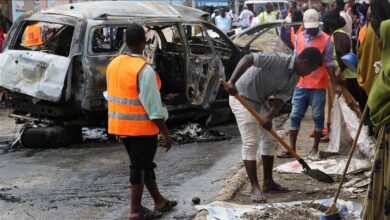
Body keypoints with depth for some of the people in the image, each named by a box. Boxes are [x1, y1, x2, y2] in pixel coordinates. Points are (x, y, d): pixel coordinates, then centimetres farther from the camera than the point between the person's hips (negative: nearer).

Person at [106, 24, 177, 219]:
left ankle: (159, 202, 31)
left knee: (143, 164, 18)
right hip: (142, 127, -8)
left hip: (121, 125, 8)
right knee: (140, 166, 4)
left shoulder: (113, 65, 4)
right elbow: (153, 106, -19)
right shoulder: (144, 69, -19)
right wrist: (165, 133, -13)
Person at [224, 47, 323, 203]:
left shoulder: (295, 77, 0)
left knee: (270, 140, 12)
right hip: (242, 97, -9)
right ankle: (255, 188, -8)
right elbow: (248, 59, -36)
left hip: (260, 101, 9)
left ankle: (268, 182, 22)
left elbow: (280, 98, -3)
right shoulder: (278, 60, -27)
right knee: (250, 143, -11)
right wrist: (232, 82, -46)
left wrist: (270, 117, -20)